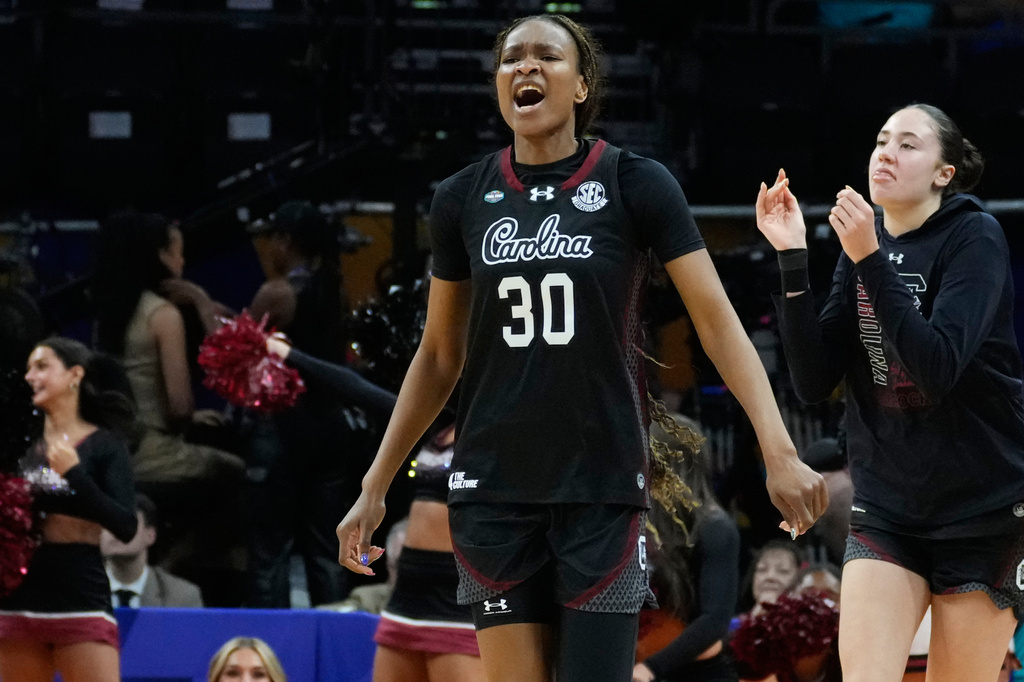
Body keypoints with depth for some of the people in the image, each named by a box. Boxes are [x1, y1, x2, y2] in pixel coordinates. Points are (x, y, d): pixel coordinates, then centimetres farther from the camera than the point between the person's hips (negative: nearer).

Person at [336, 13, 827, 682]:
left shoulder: (635, 185, -4)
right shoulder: (464, 199, 4)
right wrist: (376, 486, 14)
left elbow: (718, 322, -8)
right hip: (494, 493, 2)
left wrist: (779, 451, -20)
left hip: (604, 491, -2)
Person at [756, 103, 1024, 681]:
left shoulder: (975, 237, -9)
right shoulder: (863, 246, 6)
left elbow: (938, 367, -23)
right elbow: (813, 381, -2)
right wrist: (792, 260, -11)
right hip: (887, 508, 4)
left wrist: (871, 261, -27)